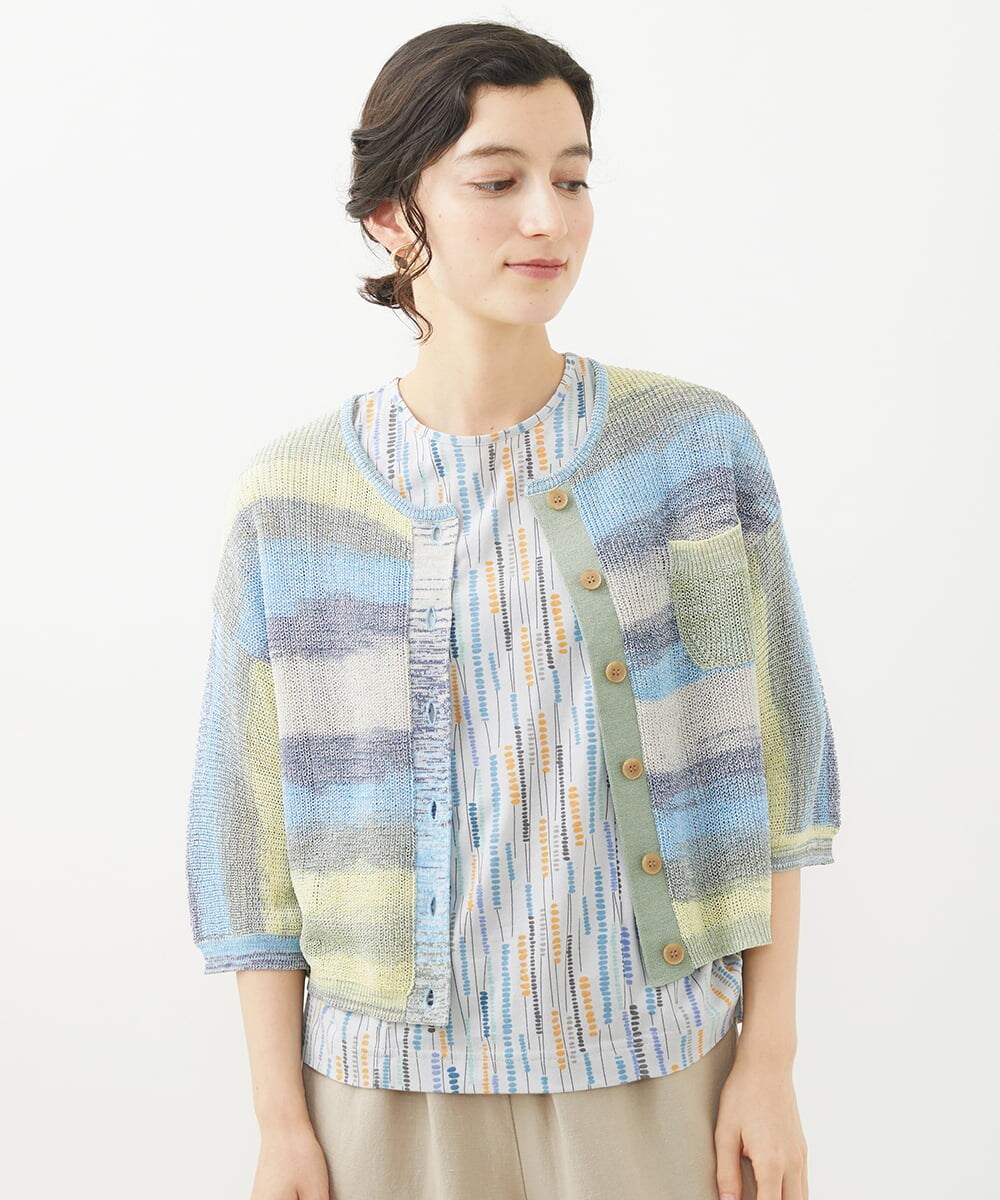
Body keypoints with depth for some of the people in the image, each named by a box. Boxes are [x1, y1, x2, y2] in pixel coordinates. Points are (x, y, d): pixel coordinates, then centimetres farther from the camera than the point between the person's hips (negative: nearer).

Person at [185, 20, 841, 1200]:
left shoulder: (697, 447, -5)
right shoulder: (291, 499, -6)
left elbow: (764, 770, -1)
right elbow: (254, 832, -1)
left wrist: (770, 1059, -2)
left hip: (653, 1066, 1)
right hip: (397, 1082, 0)